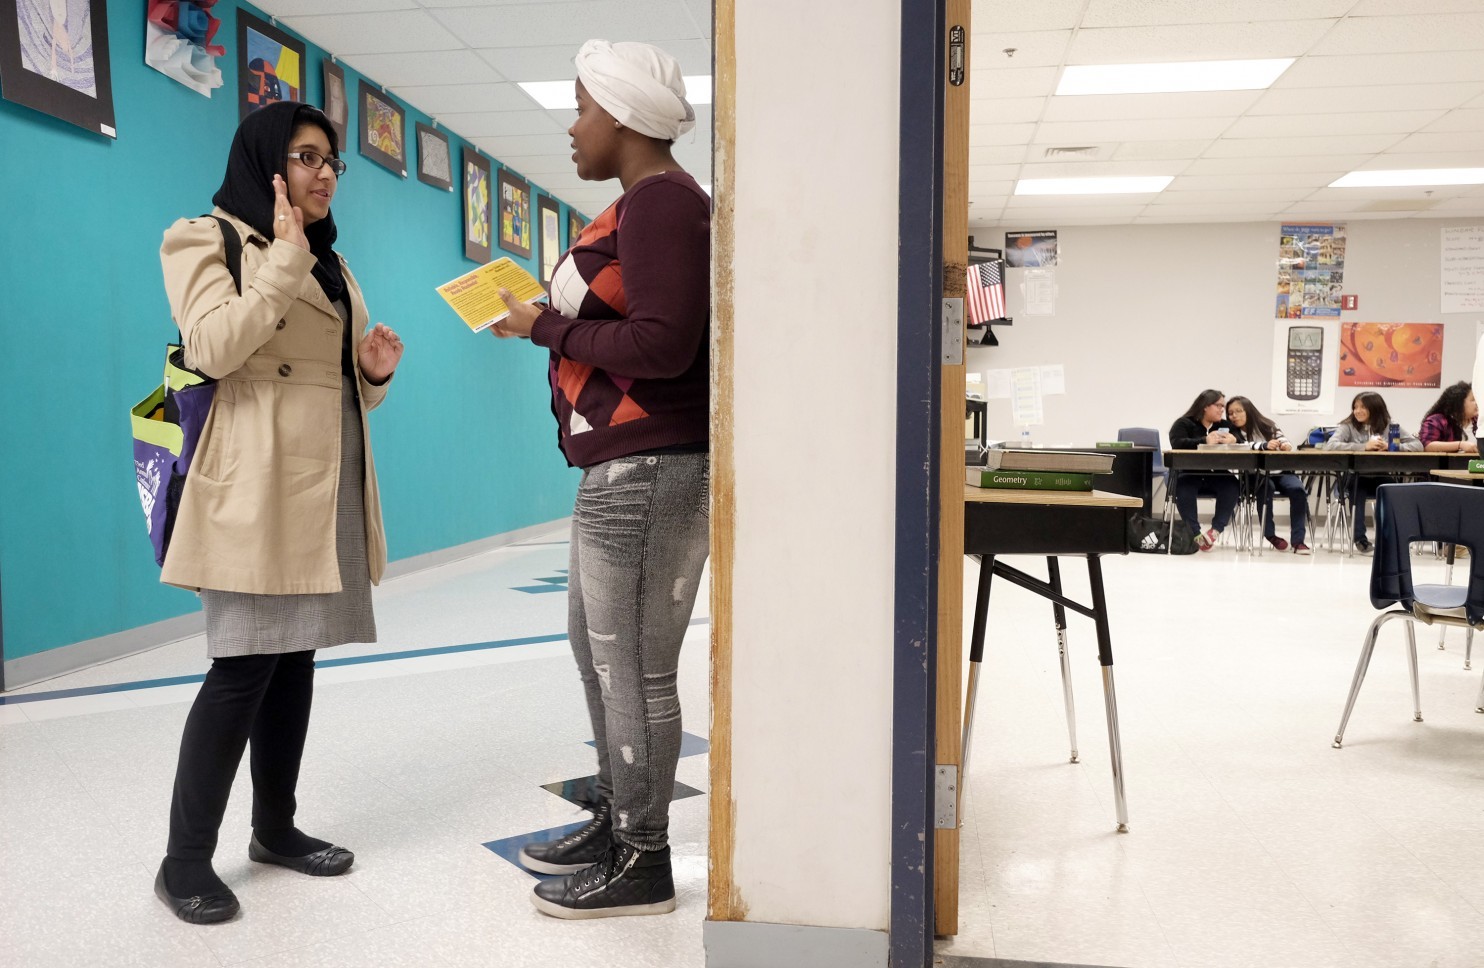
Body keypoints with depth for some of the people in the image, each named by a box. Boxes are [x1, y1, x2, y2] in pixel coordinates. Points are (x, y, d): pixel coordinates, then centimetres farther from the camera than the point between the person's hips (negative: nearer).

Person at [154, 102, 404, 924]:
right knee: (244, 665, -9)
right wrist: (285, 257, -15)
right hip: (258, 485, -7)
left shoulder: (330, 262, 22)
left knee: (295, 658, 11)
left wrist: (375, 372, 2)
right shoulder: (205, 240, 0)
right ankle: (185, 859, 4)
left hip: (331, 484, 8)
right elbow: (214, 348, -17)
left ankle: (275, 828, 23)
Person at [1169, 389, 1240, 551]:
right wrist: (1205, 441, -28)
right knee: (1183, 487, -36)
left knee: (1231, 485, -29)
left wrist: (1233, 441, -17)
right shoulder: (1184, 423, 3)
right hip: (1189, 474, -3)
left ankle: (1216, 530, -29)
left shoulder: (1225, 426, 17)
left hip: (1216, 476, 4)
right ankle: (1196, 533, -36)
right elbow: (1177, 444, -16)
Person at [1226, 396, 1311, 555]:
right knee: (1266, 488, -36)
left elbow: (1284, 442, -1)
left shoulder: (1268, 426, 9)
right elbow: (1244, 447, -16)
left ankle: (1298, 540, -27)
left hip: (1280, 471, 2)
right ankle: (1270, 534, -20)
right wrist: (1265, 445, -34)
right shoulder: (1234, 432, 3)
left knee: (1298, 489, -28)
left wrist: (1286, 445, -26)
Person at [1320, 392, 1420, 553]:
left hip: (1381, 477, 2)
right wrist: (1364, 446, -24)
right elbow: (1330, 446, -18)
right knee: (1357, 485, -34)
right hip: (1356, 477, -2)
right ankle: (1360, 537, -21)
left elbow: (1418, 445, 1)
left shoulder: (1389, 426, 8)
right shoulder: (1348, 426, 1)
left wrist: (1391, 447, -16)